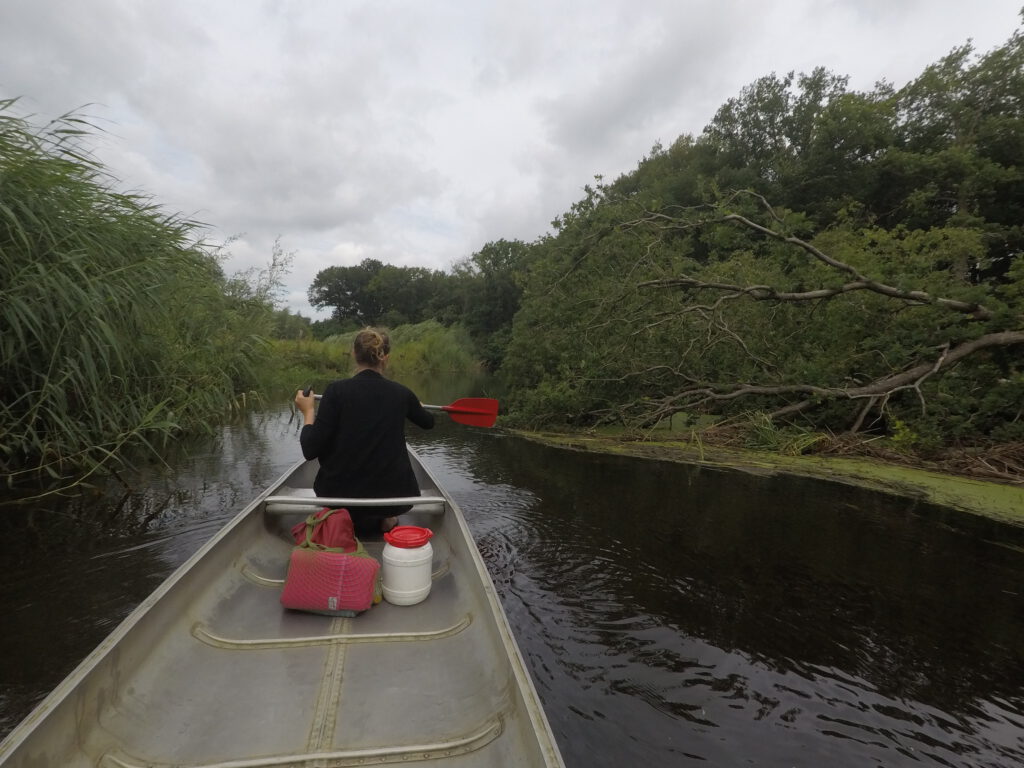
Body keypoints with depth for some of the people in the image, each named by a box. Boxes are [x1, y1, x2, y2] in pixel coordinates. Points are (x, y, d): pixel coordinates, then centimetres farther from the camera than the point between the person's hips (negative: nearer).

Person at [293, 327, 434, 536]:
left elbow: (310, 450, -14)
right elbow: (428, 422, 17)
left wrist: (308, 413, 3)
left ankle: (347, 520, 18)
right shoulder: (401, 393, -5)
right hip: (392, 495, -1)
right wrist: (419, 408, 40)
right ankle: (385, 518, 17)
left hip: (340, 494, 1)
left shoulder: (336, 390, -13)